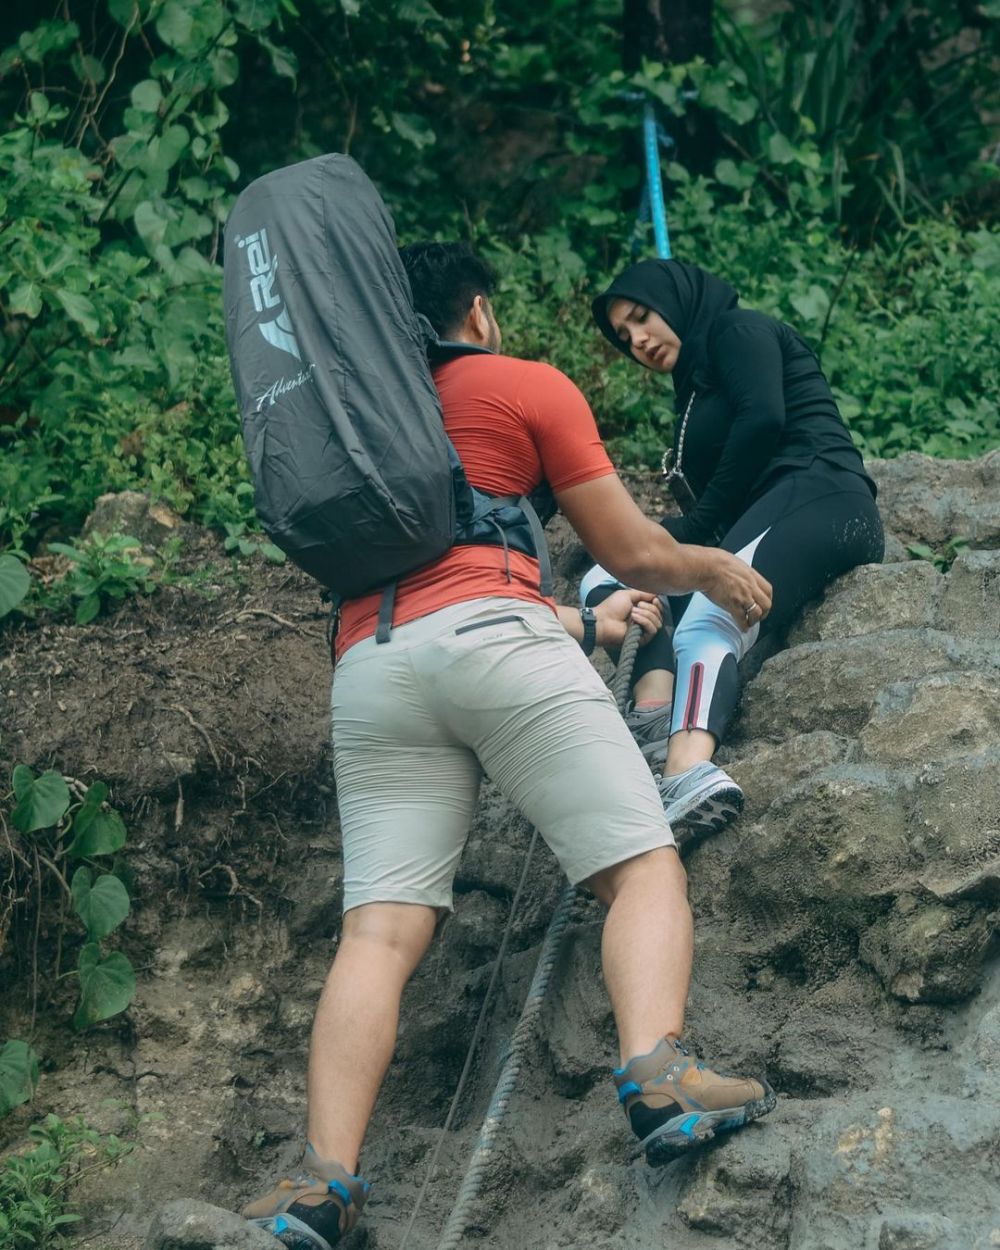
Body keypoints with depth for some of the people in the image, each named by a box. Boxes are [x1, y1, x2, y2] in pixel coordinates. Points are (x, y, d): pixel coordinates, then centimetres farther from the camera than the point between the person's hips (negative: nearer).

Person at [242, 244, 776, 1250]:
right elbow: (634, 553, 13)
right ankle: (656, 1072, -31)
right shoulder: (529, 385, 14)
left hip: (368, 667, 5)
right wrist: (714, 571, 34)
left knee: (380, 929, -4)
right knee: (643, 864, -4)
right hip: (492, 638, -4)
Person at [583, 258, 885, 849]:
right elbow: (707, 506, 21)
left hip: (818, 496, -9)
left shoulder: (739, 329, 9)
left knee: (707, 621, -35)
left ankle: (689, 772, -61)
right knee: (608, 581, -3)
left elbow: (763, 419, -10)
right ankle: (656, 715, -30)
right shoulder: (696, 386, 33)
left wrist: (700, 523, -5)